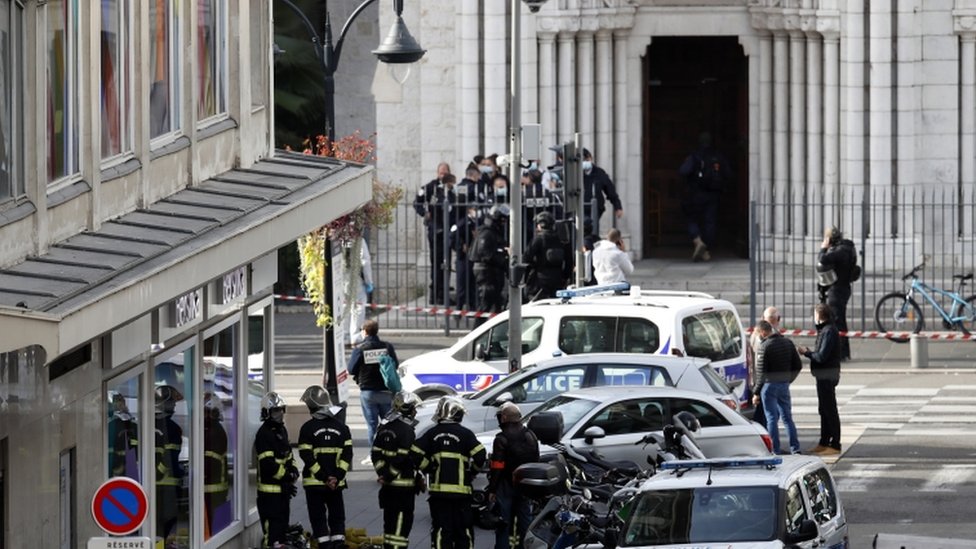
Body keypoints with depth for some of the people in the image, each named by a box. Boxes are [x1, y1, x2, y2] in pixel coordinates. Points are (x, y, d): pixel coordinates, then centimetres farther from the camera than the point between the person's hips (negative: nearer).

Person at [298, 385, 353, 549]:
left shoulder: (308, 428, -7)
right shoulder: (341, 427, 5)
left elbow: (307, 456, -11)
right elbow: (347, 454, -1)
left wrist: (324, 476, -9)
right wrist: (337, 476, -5)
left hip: (314, 481, -3)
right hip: (337, 483, 3)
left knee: (318, 517, 2)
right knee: (337, 516, 12)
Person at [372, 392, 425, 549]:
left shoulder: (384, 429, 12)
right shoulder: (406, 430, -15)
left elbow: (376, 454, 10)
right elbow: (404, 458, -20)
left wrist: (382, 473, 7)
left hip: (388, 486, 8)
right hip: (404, 486, -8)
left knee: (390, 520, 17)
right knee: (402, 523, -6)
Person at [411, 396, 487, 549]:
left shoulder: (432, 433, 3)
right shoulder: (465, 434, -4)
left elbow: (415, 454, -3)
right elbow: (480, 455, -12)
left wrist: (428, 469, 9)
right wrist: (473, 472, 7)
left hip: (438, 489, 1)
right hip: (461, 490, -1)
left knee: (440, 529, 2)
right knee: (464, 530, 7)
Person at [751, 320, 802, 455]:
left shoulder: (765, 346, -15)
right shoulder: (788, 343, 6)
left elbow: (761, 372, -15)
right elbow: (797, 366, 11)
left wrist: (756, 393, -10)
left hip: (769, 385, -6)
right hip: (784, 385, 6)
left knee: (772, 418, 1)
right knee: (787, 417, 12)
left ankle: (775, 449, 1)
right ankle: (795, 448, 9)